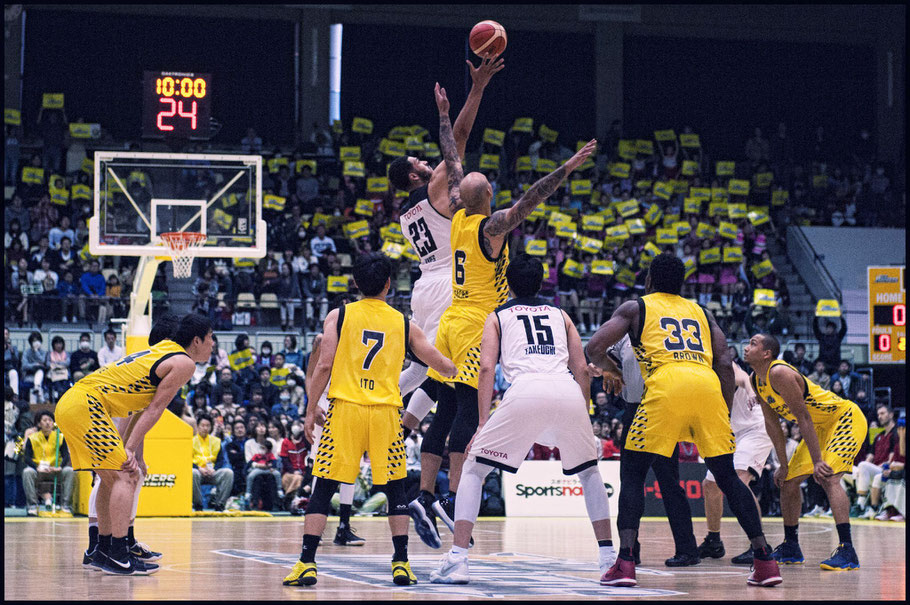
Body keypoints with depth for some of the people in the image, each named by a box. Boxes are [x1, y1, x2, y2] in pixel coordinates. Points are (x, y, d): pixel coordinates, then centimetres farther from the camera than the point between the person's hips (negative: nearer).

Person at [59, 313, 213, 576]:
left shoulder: (164, 351, 22)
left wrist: (131, 450, 14)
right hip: (86, 405, -10)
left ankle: (104, 550, 26)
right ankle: (118, 557, -17)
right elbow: (155, 409, -10)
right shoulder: (184, 364, -6)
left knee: (113, 477, 19)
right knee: (125, 476, -11)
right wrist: (130, 448, -12)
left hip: (71, 401, 10)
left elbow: (145, 409, 20)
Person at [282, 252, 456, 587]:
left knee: (324, 488, 3)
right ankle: (401, 563, 7)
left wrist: (311, 410, 4)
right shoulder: (404, 324, 10)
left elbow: (324, 365, -4)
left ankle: (307, 563, -3)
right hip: (386, 411, 1)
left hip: (345, 409, -1)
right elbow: (443, 366, 15)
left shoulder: (339, 316, 4)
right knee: (395, 488, 13)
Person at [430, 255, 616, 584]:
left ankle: (457, 559, -3)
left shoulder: (497, 316, 23)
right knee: (589, 471, 26)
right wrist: (581, 417, 27)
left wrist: (483, 423, 8)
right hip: (567, 391, 2)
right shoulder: (559, 314, 30)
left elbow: (487, 367, 9)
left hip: (525, 388, -2)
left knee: (473, 468, 10)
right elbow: (582, 369, 20)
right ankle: (609, 557, 18)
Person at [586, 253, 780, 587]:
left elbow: (594, 348, 9)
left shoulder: (635, 308, 20)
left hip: (666, 385, -3)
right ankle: (765, 560, 7)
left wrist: (611, 371, 29)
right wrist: (725, 415, 22)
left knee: (633, 472, 8)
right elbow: (725, 364, 17)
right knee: (727, 475, 14)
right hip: (708, 385, 3)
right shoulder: (702, 313, 29)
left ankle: (625, 562, -8)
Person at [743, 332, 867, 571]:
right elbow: (771, 423, 8)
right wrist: (783, 464, 6)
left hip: (846, 418, -10)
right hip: (821, 426, 10)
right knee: (789, 480, 11)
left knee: (827, 477, -27)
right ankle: (790, 548, 24)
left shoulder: (780, 373, -28)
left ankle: (847, 552, -32)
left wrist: (817, 461, -29)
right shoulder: (756, 381, 0)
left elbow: (803, 417, -28)